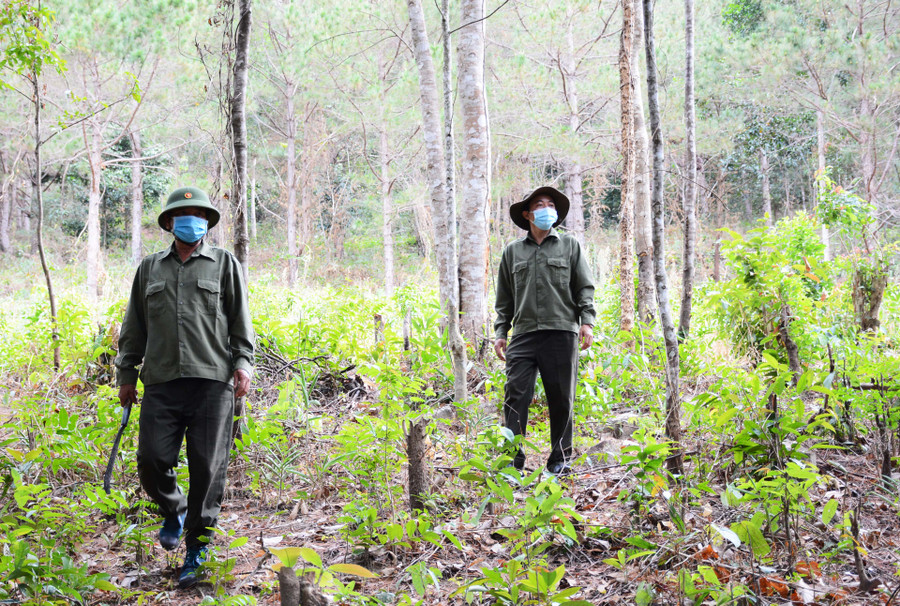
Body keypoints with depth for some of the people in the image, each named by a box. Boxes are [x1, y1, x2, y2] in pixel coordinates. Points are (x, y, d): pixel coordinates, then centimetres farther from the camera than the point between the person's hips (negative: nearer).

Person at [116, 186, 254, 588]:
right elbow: (134, 327, 20)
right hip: (161, 382, 2)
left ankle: (197, 553, 5)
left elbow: (240, 320, 8)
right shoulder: (150, 268, 19)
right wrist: (125, 374, 16)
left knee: (207, 468, -5)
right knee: (151, 461, -7)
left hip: (212, 379, -2)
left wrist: (243, 363, -3)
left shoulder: (225, 264, 13)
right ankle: (174, 512, 25)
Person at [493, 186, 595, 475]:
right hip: (524, 334, 1)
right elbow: (504, 298, 19)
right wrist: (500, 332, 11)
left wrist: (587, 321, -4)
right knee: (516, 396, -9)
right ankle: (513, 460, -6)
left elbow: (584, 288, 9)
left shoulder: (570, 246, 13)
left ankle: (561, 460, 11)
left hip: (561, 333, -1)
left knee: (561, 399, 1)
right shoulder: (513, 251, 16)